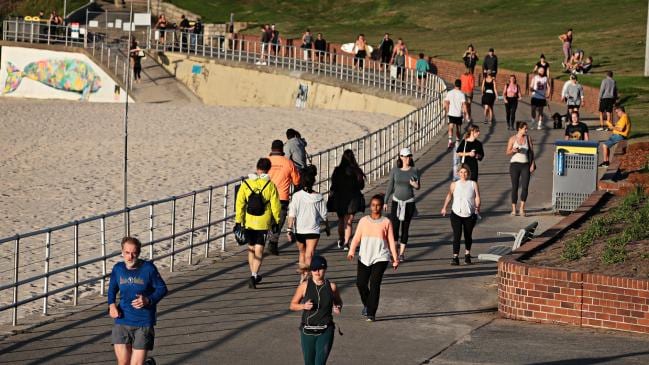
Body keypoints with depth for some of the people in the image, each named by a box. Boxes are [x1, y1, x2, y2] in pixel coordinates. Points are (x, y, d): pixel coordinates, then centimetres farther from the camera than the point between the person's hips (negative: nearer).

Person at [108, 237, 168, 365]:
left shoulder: (148, 268, -9)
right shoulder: (118, 269, 1)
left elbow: (162, 289, -1)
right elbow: (112, 289, 18)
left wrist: (148, 300, -18)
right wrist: (111, 305, -1)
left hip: (144, 322, -3)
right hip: (122, 322, 3)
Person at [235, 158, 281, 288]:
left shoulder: (246, 184, -2)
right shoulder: (270, 185, -6)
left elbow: (240, 203, -3)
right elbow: (275, 205, -4)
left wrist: (238, 221, 2)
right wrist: (276, 222, 7)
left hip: (248, 223, 2)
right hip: (263, 223, -2)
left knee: (251, 249, 18)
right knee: (259, 250, -1)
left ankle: (254, 275, 28)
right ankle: (254, 276, -17)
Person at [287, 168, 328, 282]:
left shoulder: (297, 196, -9)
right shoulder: (318, 197, -7)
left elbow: (292, 215, -11)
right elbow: (324, 216, 0)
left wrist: (289, 230, -8)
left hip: (299, 230, 2)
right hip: (313, 230, -2)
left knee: (302, 253, 21)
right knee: (309, 256, -4)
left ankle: (303, 277, 30)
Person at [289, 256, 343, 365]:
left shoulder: (331, 286, -1)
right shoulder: (304, 286, -3)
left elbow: (338, 302, 18)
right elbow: (292, 305, 4)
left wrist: (338, 309, -4)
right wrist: (303, 306, -15)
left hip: (325, 331, -1)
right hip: (307, 331, 1)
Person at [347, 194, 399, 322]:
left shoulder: (386, 222, 3)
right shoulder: (363, 221, 6)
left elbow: (391, 241, 7)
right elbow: (357, 238, 3)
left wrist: (395, 258, 6)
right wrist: (351, 251, -12)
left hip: (380, 258, -2)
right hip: (364, 257, 2)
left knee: (375, 284, -11)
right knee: (360, 283, -2)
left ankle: (371, 313, -8)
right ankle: (366, 305, 26)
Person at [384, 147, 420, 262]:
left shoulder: (415, 171, -1)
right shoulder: (395, 171, -1)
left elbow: (418, 186, 7)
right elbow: (390, 187, 5)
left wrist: (416, 186, -17)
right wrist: (385, 202, 3)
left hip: (409, 202, 0)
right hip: (396, 201, 0)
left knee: (405, 228, 4)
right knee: (394, 227, -7)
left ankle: (402, 253, 12)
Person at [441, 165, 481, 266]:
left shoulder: (473, 184, 4)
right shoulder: (454, 184, 5)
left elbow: (477, 197, -1)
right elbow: (449, 196, 0)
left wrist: (477, 207, -15)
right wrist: (444, 207, -12)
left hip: (470, 215, 1)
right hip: (456, 214, -1)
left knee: (468, 236, 14)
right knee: (456, 235, -11)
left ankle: (467, 255, 32)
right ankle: (455, 257, -13)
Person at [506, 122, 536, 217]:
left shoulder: (528, 138, 6)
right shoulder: (512, 139, 0)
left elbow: (531, 152, 10)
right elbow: (508, 152, 1)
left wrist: (532, 164, 2)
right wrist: (513, 150, -20)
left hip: (525, 165, 2)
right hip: (515, 164, -2)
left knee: (525, 187, -10)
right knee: (515, 187, 1)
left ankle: (522, 209, -5)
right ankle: (514, 209, 9)